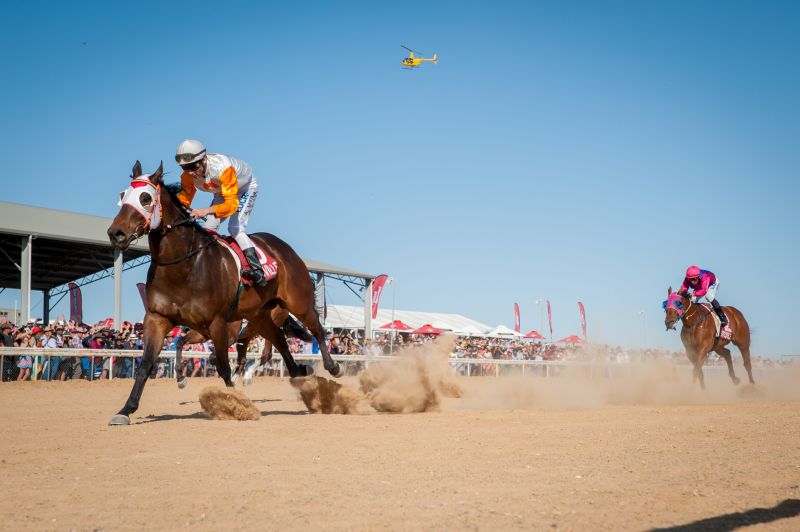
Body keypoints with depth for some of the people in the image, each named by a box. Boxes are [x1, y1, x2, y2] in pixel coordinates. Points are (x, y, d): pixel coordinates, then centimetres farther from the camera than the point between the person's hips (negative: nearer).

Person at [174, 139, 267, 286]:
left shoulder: (222, 168, -44)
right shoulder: (188, 176, -24)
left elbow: (232, 204, -48)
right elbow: (183, 199, -16)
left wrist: (207, 211, -62)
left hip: (246, 187, -7)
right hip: (222, 191, 7)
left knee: (235, 228, -23)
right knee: (208, 228, -5)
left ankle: (257, 271, -27)